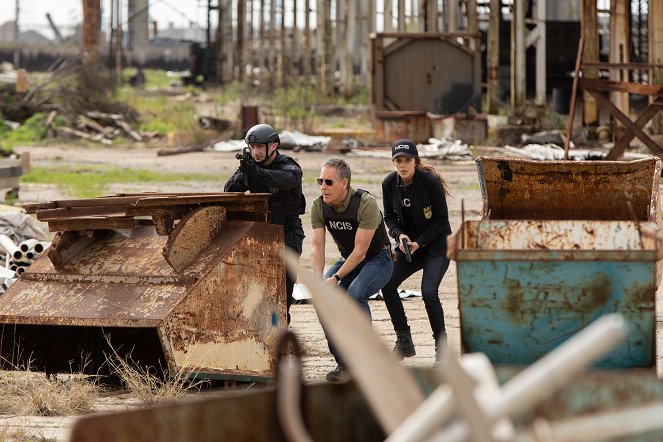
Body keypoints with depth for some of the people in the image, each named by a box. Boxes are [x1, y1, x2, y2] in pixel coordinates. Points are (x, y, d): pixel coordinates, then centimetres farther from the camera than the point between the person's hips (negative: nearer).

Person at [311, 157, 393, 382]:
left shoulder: (366, 204, -26)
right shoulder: (319, 207, -9)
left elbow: (360, 251, -27)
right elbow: (317, 247, -13)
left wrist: (336, 278, -33)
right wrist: (319, 279, -30)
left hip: (377, 259, -6)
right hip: (347, 260, 6)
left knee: (355, 292, -33)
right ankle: (343, 363, -10)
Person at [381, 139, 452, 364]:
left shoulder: (430, 181, -19)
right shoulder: (389, 183, -5)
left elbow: (441, 219, -13)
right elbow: (389, 216, 7)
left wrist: (419, 242, -19)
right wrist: (399, 235, -13)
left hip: (436, 244, -5)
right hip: (409, 244, 5)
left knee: (428, 291, -22)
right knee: (387, 285, -11)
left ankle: (441, 344, -4)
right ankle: (404, 343, 1)